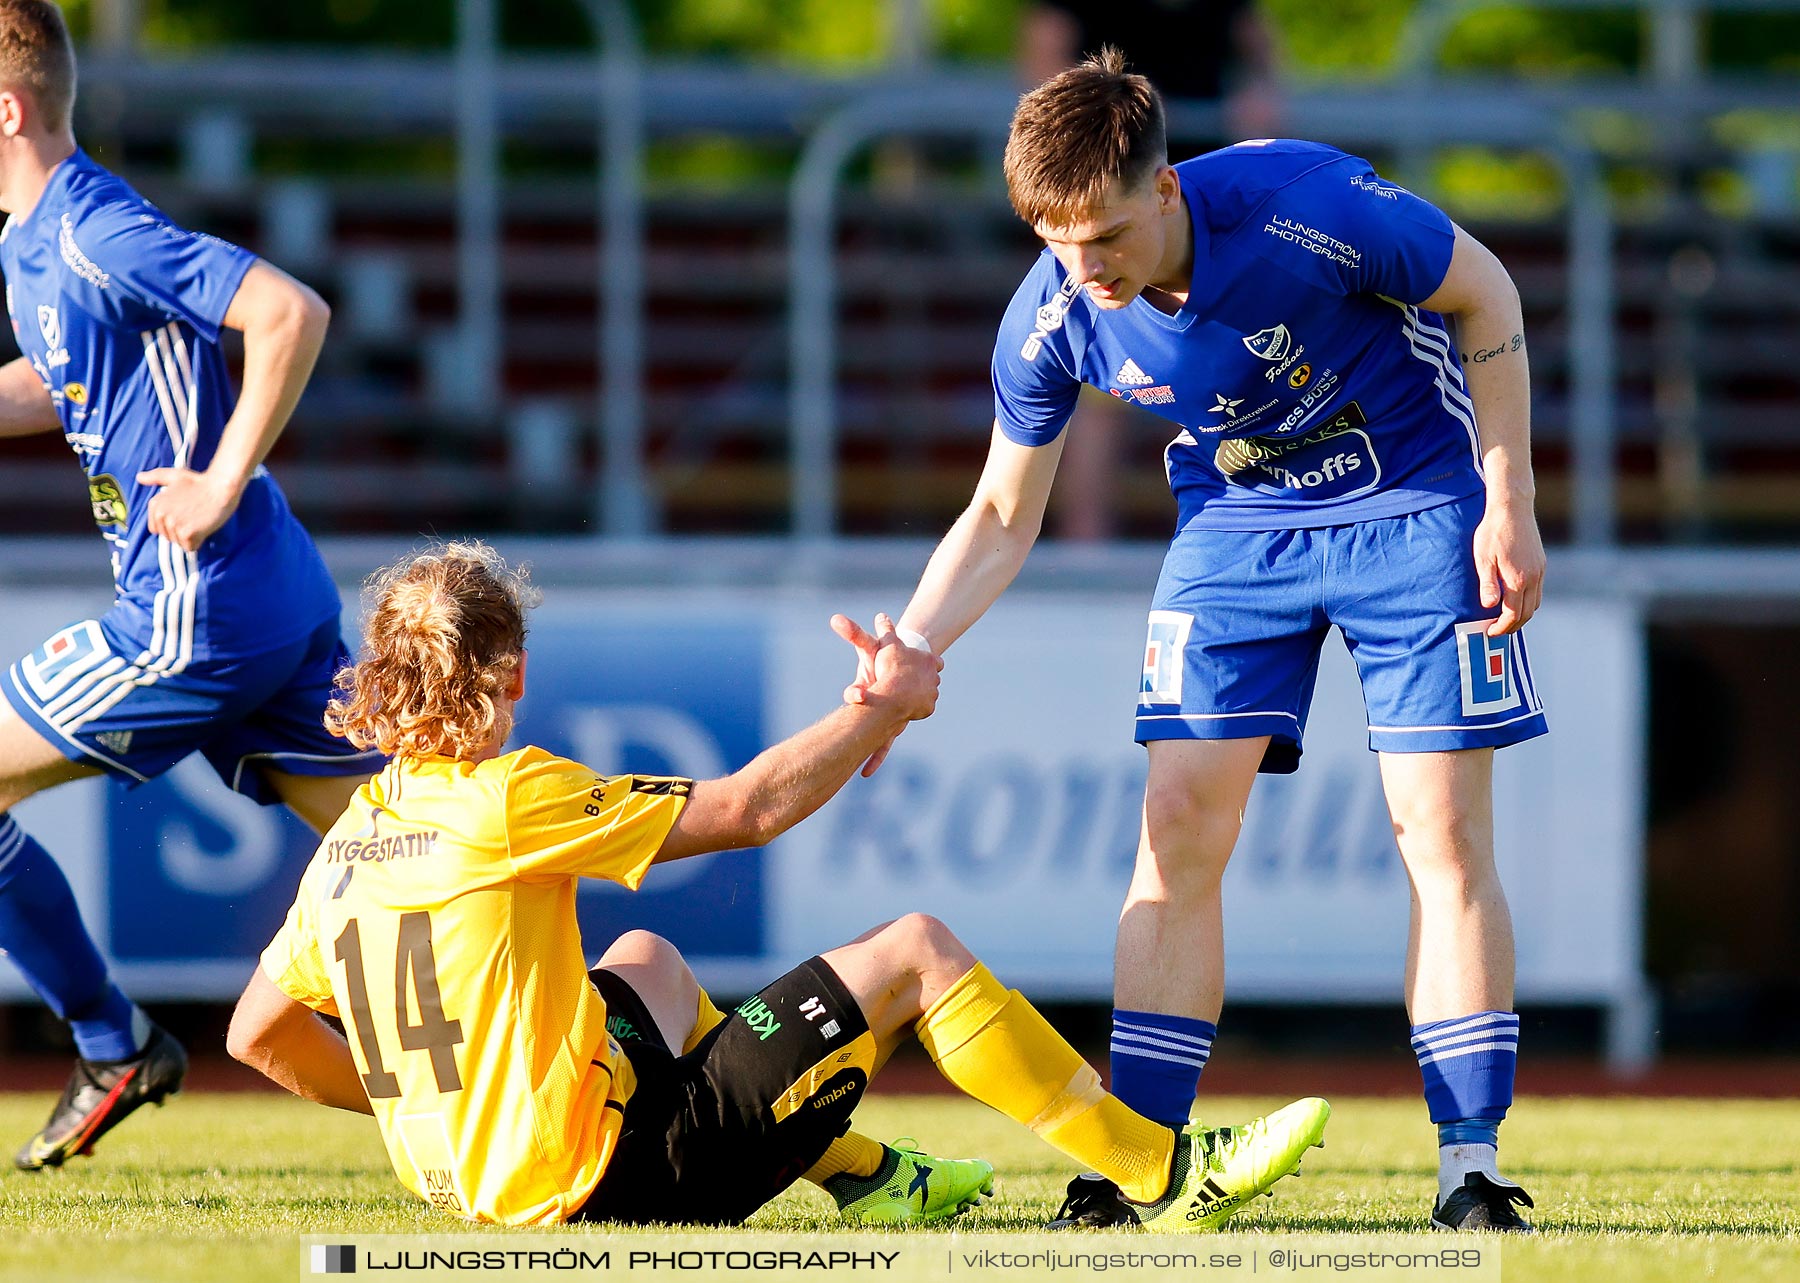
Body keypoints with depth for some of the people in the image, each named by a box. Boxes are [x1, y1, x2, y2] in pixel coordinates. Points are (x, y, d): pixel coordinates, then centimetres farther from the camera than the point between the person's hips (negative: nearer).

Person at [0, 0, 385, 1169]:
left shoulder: (94, 232, -16)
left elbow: (291, 313, -24)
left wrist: (223, 484, -20)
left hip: (196, 610, -10)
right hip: (275, 600, 10)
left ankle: (113, 1049, 8)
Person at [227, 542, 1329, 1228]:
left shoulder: (350, 839, 4)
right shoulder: (508, 801, -16)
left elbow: (258, 1032, 9)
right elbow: (749, 809, -10)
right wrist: (884, 711, 4)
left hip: (464, 1181, 8)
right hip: (603, 1176, -8)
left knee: (646, 959, 34)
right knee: (913, 951, -1)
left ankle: (866, 1177, 35)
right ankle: (1165, 1178, 8)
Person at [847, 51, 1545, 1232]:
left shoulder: (1303, 207, -31)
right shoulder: (1052, 318, -19)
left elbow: (1484, 295, -13)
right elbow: (1002, 518, -3)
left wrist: (1509, 505, -14)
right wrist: (907, 654, -20)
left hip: (1415, 503, -3)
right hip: (1237, 524, 3)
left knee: (1444, 831, -9)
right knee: (1180, 822, -7)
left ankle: (1471, 1169, -5)